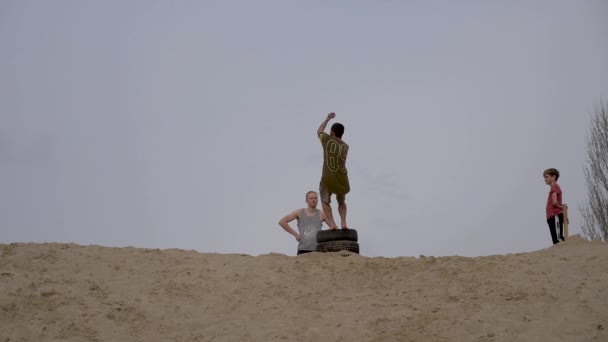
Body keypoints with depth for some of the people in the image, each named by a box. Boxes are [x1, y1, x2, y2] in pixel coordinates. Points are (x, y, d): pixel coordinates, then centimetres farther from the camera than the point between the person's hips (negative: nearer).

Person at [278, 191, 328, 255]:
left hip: (317, 250, -1)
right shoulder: (299, 212, 8)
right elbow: (281, 222, 5)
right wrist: (295, 234, 1)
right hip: (302, 250, 1)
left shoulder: (321, 214, 6)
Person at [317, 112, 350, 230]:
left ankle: (332, 223, -12)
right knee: (341, 202, 22)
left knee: (325, 201, 6)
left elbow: (319, 131, 21)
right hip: (342, 178, 4)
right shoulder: (346, 146, 11)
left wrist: (327, 119, 32)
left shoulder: (328, 139, 1)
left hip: (328, 178, -4)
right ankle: (343, 222, 3)